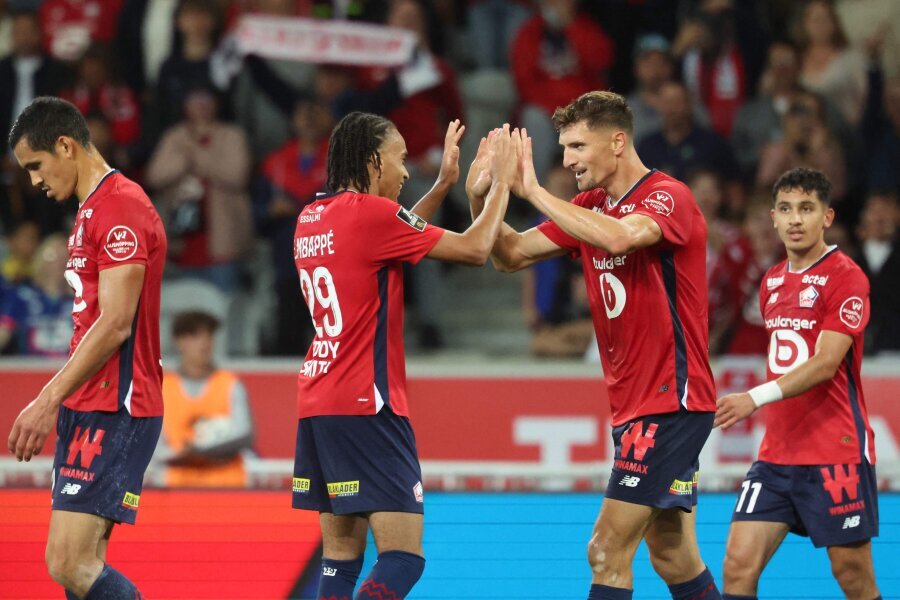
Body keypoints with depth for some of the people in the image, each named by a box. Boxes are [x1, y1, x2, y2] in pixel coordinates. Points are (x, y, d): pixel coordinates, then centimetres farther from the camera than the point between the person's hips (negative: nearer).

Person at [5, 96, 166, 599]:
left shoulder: (121, 208, -13)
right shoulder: (92, 210, 19)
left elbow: (115, 325, -19)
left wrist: (49, 399, -18)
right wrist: (56, 401, 20)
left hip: (114, 412, -10)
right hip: (89, 408, 10)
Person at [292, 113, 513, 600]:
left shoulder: (313, 217, 12)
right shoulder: (371, 212, -12)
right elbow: (474, 249, -8)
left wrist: (444, 183, 27)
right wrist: (501, 183, 6)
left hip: (317, 409, 9)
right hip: (366, 406, -9)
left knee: (341, 556, 8)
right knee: (403, 557, -10)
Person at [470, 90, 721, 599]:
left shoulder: (668, 196, -14)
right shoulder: (590, 208, 12)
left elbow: (618, 237, -34)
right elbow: (513, 255, 11)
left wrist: (534, 191, -28)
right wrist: (481, 199, -6)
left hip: (671, 400, -9)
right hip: (636, 404, 9)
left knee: (608, 551, -12)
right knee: (672, 555, 13)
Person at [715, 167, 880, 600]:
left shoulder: (845, 277, -10)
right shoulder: (771, 282, 13)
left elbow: (825, 364, -20)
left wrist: (756, 398, -31)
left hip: (836, 455, -6)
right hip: (777, 452, 6)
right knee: (739, 564, -6)